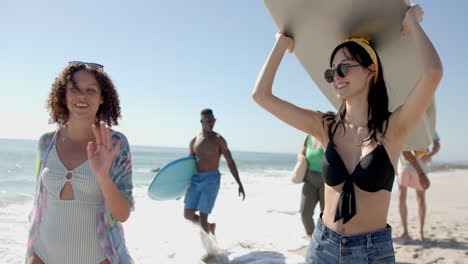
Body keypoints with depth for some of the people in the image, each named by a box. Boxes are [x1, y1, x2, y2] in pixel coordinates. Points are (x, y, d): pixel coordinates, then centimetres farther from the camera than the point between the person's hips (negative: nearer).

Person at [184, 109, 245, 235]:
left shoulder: (219, 140, -4)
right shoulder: (194, 141, 9)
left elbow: (230, 162, -3)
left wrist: (240, 184, -7)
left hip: (211, 180, -5)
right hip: (195, 180, 5)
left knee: (202, 216, -7)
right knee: (188, 215, 5)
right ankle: (210, 227, 31)